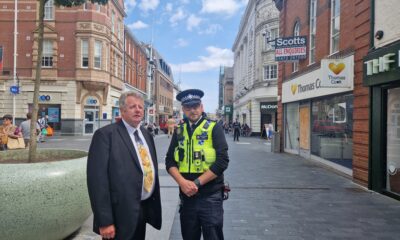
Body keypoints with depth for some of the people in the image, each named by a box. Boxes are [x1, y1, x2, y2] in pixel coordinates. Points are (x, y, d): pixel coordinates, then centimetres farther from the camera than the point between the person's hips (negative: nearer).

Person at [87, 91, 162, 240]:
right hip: (121, 214, -7)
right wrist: (104, 221, -19)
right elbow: (98, 179, -17)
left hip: (145, 209, 7)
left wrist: (154, 205, 13)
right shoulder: (106, 134, -13)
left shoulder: (146, 135, 10)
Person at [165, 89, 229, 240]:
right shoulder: (179, 131, 6)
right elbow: (170, 161, 4)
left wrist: (197, 183, -14)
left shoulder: (214, 128, -5)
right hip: (186, 195, 4)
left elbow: (222, 161, -13)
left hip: (210, 196, -3)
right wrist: (182, 182, -13)